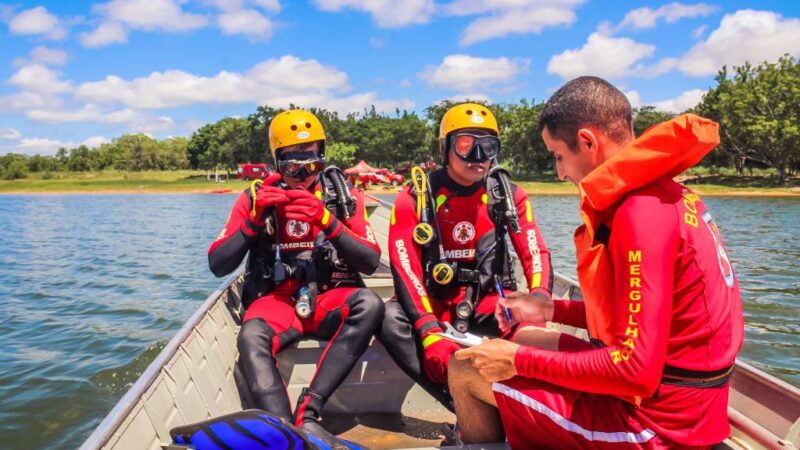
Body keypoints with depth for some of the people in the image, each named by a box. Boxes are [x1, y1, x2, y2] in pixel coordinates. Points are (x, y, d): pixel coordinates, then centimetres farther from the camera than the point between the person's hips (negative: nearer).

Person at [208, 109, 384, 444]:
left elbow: (371, 262, -6)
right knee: (251, 337, -34)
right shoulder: (257, 196, 5)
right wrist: (255, 219, -13)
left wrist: (327, 221, -20)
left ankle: (307, 412, -31)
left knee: (370, 304, -33)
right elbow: (218, 265, 0)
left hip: (330, 299, 1)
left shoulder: (343, 195, 4)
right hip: (276, 299, 0)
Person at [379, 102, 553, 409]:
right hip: (433, 302, 0)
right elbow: (405, 269, -16)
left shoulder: (509, 195, -2)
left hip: (486, 301, 1)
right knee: (390, 319, -31)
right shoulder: (415, 198, -9)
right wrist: (430, 334, -29)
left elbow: (535, 254, -7)